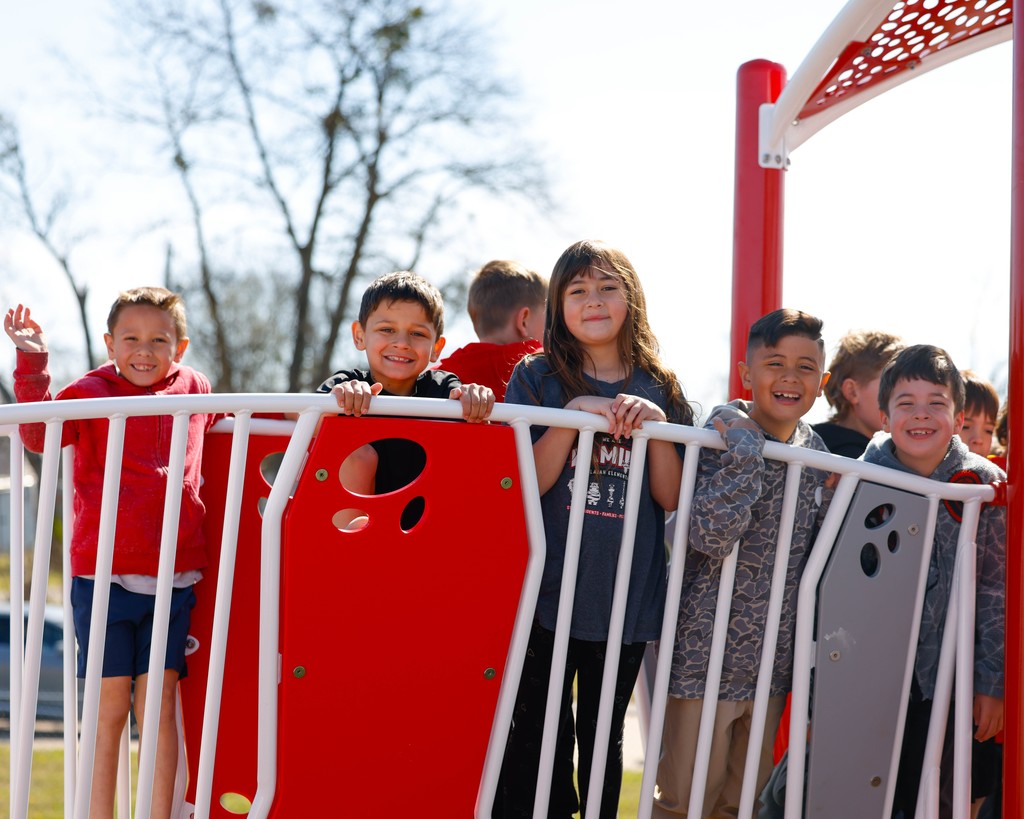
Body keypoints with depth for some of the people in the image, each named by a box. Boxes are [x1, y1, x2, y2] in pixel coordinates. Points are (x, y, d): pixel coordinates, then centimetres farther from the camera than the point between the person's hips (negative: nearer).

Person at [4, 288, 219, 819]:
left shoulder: (195, 389, 9)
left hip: (173, 578, 2)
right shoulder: (91, 393, 0)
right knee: (109, 704, 2)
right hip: (103, 574, -2)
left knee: (158, 700, 2)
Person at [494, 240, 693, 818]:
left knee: (605, 738, 12)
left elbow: (673, 497, 1)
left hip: (627, 597, 2)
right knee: (537, 737, -1)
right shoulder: (537, 377, 1)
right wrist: (576, 414, -19)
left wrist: (656, 424, -12)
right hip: (546, 594, -2)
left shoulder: (661, 390, 7)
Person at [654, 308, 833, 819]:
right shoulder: (725, 436, -11)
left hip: (771, 657, 6)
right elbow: (712, 537, -27)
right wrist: (746, 454, -27)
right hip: (706, 650, -6)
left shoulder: (815, 451, 7)